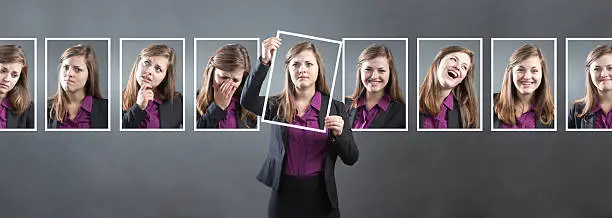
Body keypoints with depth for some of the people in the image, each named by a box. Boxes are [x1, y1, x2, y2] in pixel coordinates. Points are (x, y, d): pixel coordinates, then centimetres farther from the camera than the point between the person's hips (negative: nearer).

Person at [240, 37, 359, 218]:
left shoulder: (335, 108, 1)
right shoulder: (277, 105, 2)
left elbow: (351, 159, -1)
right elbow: (247, 101, -19)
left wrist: (339, 134, -20)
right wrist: (264, 62, -25)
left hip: (320, 196, 0)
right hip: (284, 194, 0)